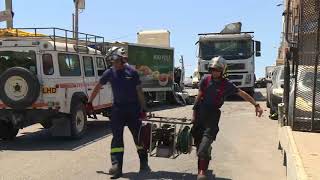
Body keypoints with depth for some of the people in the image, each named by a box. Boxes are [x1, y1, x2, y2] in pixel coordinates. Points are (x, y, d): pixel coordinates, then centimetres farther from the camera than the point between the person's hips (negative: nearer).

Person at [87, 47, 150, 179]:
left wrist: (143, 108, -6)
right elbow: (98, 87, 11)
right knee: (117, 137, -4)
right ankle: (116, 166, -5)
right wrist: (90, 102, 15)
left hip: (133, 108, -1)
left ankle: (144, 163, 23)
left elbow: (139, 91, -3)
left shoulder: (132, 72, -5)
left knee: (138, 136, 8)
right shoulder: (110, 73, 1)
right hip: (118, 108, 1)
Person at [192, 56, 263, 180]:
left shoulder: (226, 84, -4)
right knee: (198, 140, 7)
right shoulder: (205, 80, 2)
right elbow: (199, 96, 9)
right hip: (201, 111, 4)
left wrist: (256, 105, -2)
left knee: (207, 138, -19)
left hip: (213, 114, -3)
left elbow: (242, 94, 3)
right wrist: (194, 114, 10)